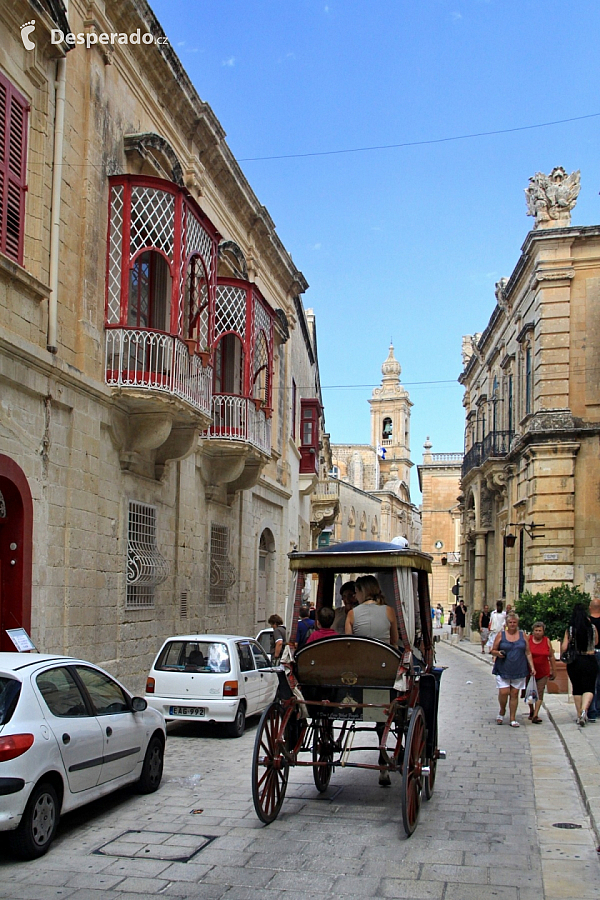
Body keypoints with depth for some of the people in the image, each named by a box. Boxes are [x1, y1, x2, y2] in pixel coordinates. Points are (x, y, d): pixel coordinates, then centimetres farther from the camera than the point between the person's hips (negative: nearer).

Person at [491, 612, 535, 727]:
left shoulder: (522, 635, 7)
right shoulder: (501, 635, 2)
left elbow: (528, 653, 10)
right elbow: (493, 651, 5)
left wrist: (532, 667, 3)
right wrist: (498, 653, -16)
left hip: (519, 670, 2)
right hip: (503, 670, -2)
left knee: (514, 694, 4)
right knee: (503, 692, -9)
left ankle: (513, 718, 14)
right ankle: (502, 711, 19)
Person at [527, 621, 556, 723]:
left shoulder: (547, 641, 0)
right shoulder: (528, 639, -6)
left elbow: (551, 656, 8)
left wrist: (554, 671, 10)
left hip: (543, 672, 0)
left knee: (540, 692, -8)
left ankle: (535, 716, -10)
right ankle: (531, 711, 35)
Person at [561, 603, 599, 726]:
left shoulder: (570, 630, -7)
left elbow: (563, 648, -10)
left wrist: (562, 656, 11)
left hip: (574, 662, 1)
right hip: (590, 660, -1)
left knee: (577, 689, 14)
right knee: (589, 688, 2)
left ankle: (579, 715, 17)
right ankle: (584, 709, -23)